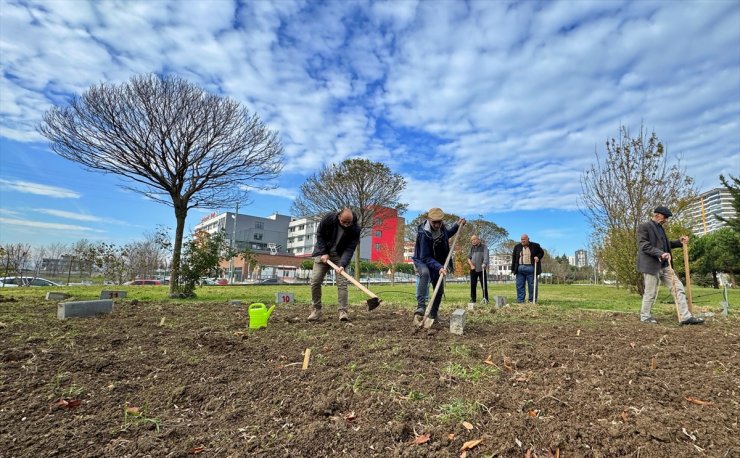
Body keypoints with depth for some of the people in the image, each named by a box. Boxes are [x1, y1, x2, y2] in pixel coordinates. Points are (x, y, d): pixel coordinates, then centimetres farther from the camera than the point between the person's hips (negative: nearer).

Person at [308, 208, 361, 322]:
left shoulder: (355, 230, -21)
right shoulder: (328, 218, -20)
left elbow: (350, 249, -20)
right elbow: (319, 235, -7)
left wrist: (342, 264, -34)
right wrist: (324, 253, -14)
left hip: (340, 256, 0)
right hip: (323, 253, 1)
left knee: (342, 282, -12)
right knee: (315, 281, -6)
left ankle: (343, 311, -8)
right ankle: (316, 310, 6)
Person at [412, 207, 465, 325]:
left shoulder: (441, 227, -11)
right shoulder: (424, 234, -33)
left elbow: (446, 234, 15)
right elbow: (425, 257, -32)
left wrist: (457, 225, 2)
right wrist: (439, 267, -43)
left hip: (437, 262, 7)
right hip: (422, 261, -7)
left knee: (440, 290, 9)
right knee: (425, 273, -40)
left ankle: (433, 315, 27)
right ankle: (420, 308, -46)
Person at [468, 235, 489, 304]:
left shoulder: (484, 246, -1)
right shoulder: (472, 248, 11)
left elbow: (486, 255, -14)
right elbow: (469, 258, 11)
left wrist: (484, 263, -31)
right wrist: (471, 265, -5)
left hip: (481, 269, -3)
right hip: (473, 269, 3)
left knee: (484, 284, -2)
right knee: (473, 284, 5)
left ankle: (485, 299, 5)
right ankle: (473, 299, 12)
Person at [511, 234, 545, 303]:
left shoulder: (535, 246, 6)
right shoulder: (517, 247, 11)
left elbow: (541, 252, 16)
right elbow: (514, 258, 11)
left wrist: (538, 257, -6)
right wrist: (513, 269, 6)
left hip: (531, 268, -2)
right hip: (520, 268, 2)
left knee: (532, 286, 0)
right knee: (519, 285, 2)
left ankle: (532, 301, 7)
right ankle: (520, 301, 8)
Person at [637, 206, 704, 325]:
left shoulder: (660, 228, 19)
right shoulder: (644, 227, -9)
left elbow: (664, 244, 26)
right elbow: (644, 246, -17)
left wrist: (679, 242, 11)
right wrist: (660, 253, -26)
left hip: (664, 265, 9)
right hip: (651, 265, -8)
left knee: (678, 288, 4)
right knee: (650, 293, 0)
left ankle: (685, 317, 9)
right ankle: (645, 316, 14)